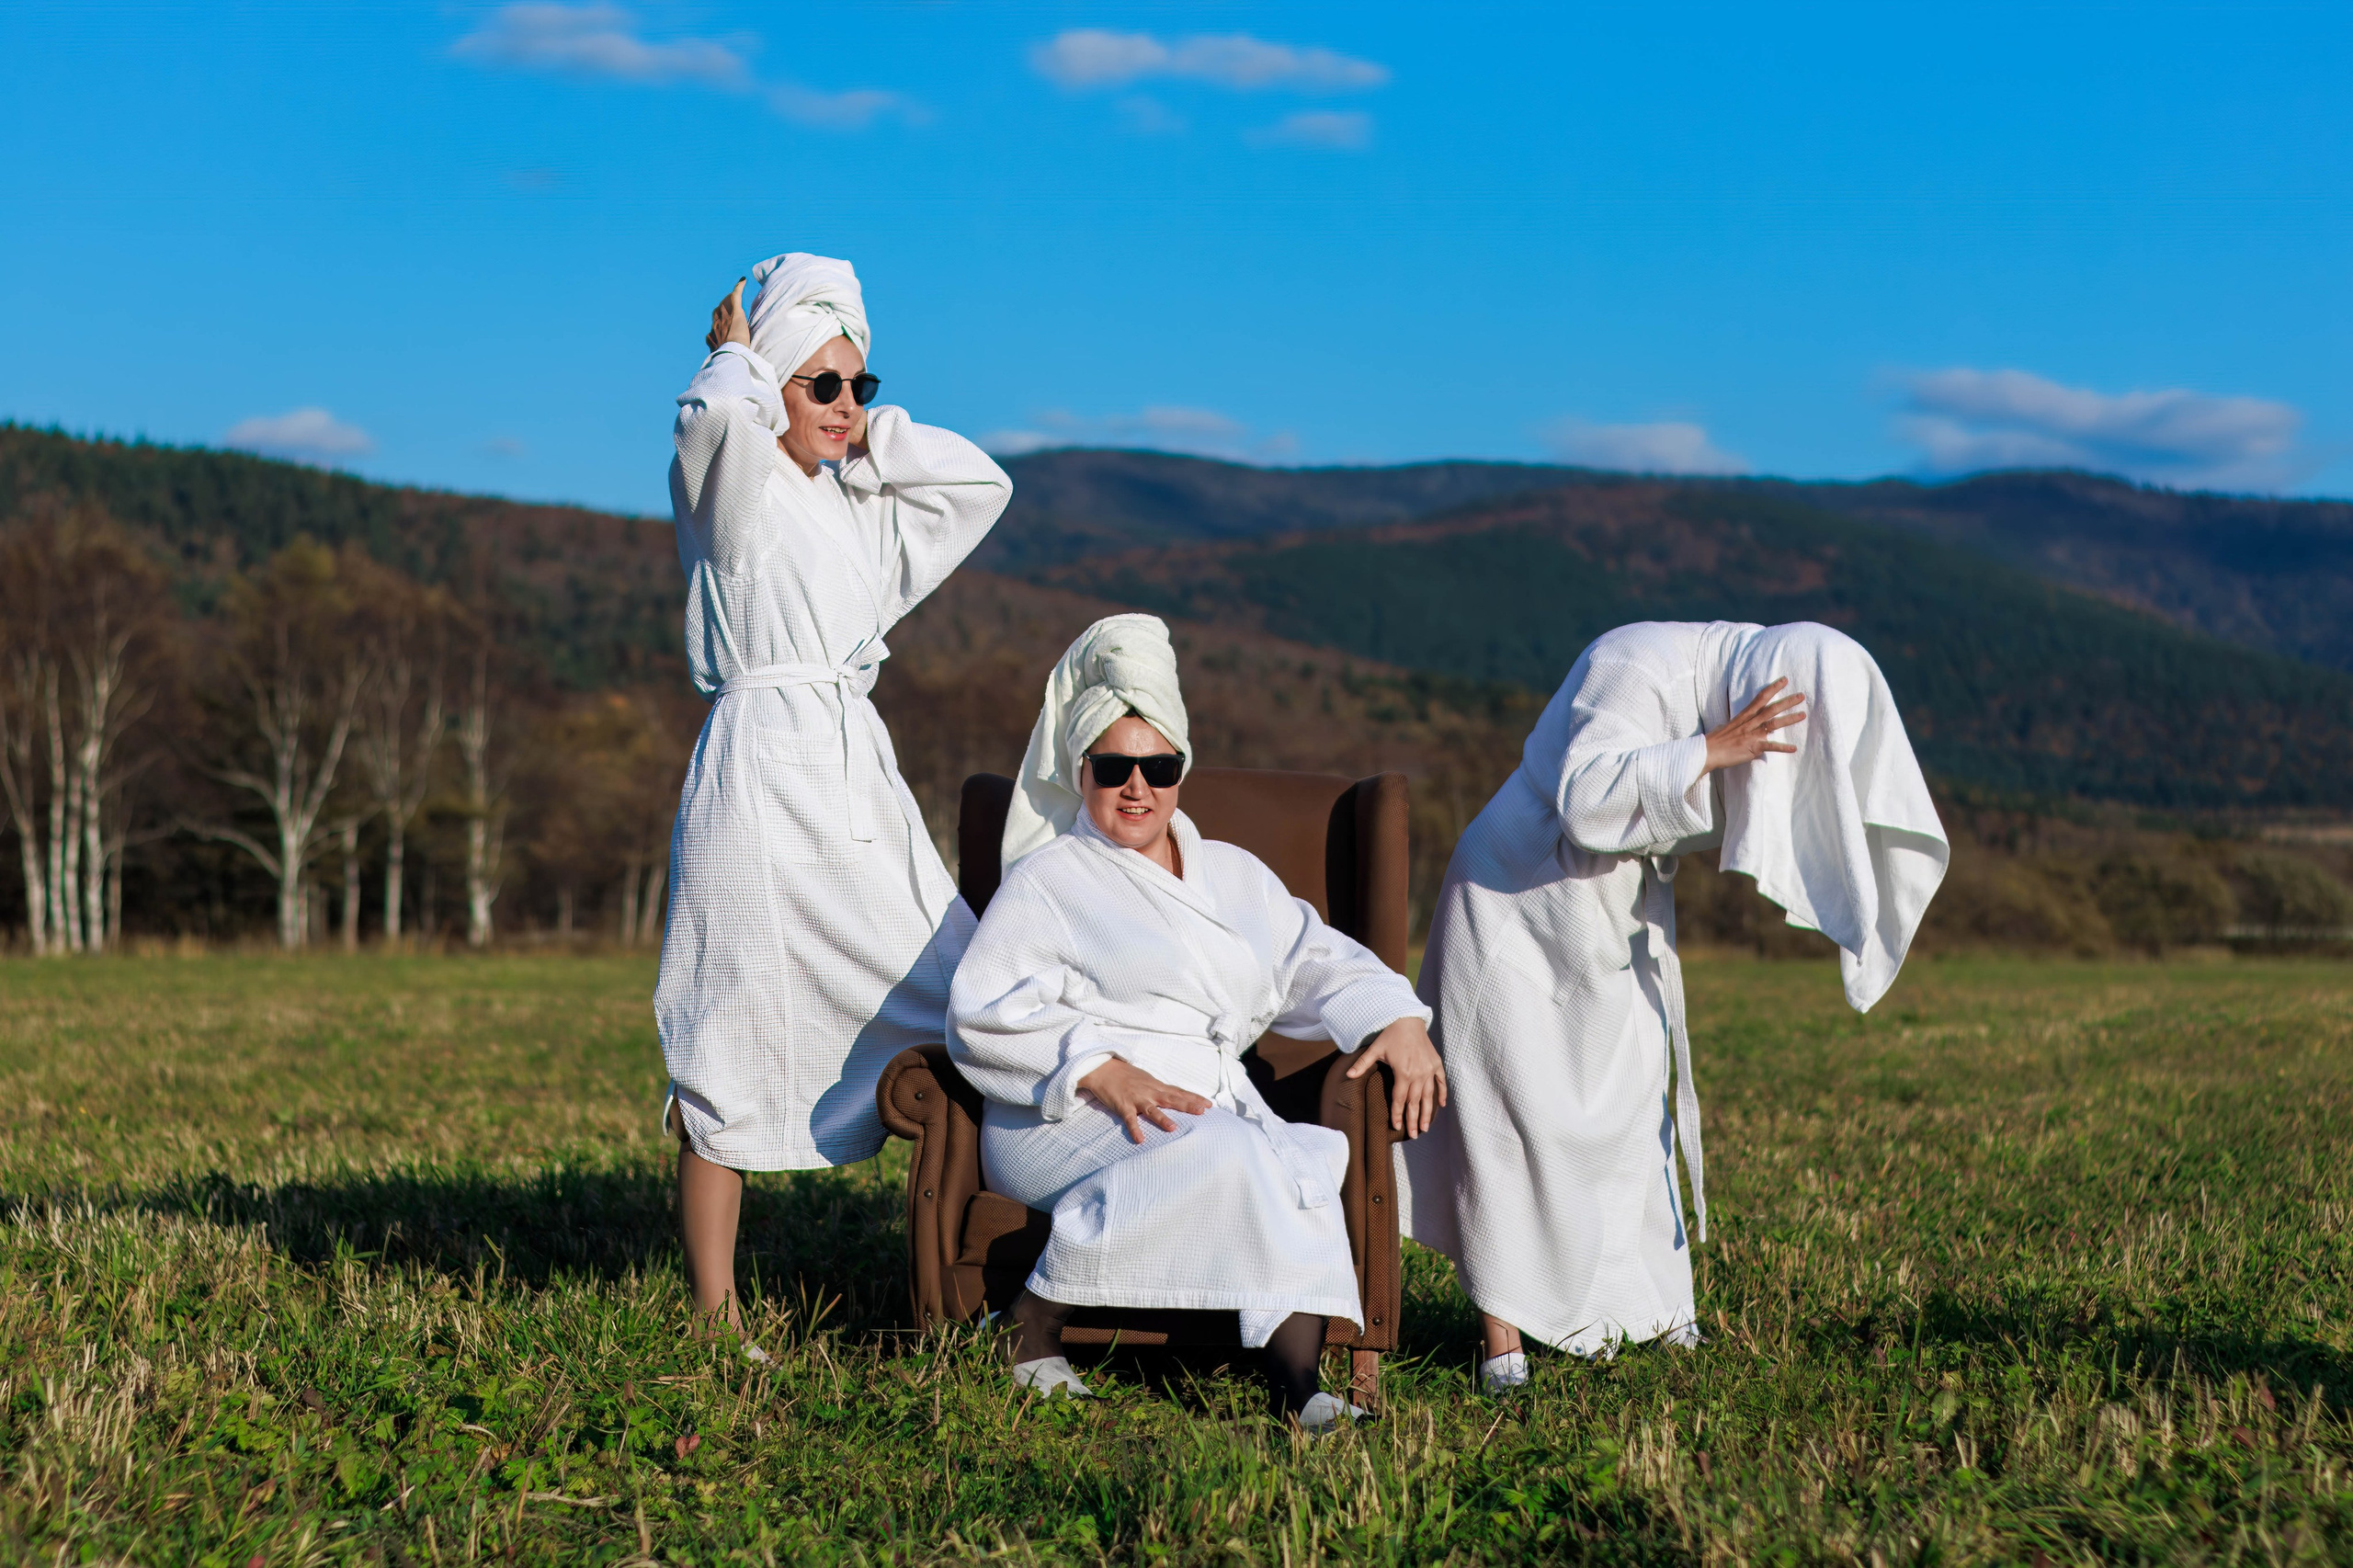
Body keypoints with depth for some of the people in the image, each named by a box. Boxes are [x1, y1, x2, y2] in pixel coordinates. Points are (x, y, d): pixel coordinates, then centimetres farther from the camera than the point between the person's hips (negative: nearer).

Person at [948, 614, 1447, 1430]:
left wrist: (1396, 1018, 1)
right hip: (1065, 1116, -4)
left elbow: (1316, 960, 23)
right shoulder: (1047, 880, 9)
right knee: (1220, 1156, -35)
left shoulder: (1233, 875, 27)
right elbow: (985, 1016, -2)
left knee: (1304, 1161, -29)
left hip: (1214, 1105, 4)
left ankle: (1295, 1380, -43)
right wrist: (1100, 1070, -18)